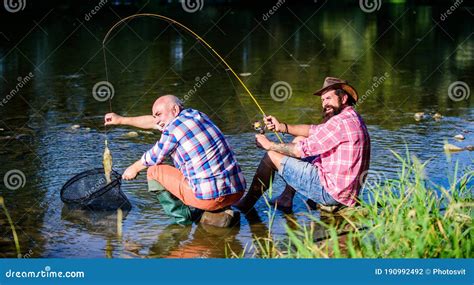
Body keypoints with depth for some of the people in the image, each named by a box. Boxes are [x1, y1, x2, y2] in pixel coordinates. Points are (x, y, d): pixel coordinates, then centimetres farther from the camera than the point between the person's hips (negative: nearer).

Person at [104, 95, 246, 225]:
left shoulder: (173, 130, -9)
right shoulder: (195, 114, 15)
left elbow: (152, 158, 10)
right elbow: (153, 122, 29)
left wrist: (134, 169, 30)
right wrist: (121, 120, 38)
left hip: (210, 197, -7)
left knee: (154, 170, 8)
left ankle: (182, 216, 5)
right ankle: (221, 211, 18)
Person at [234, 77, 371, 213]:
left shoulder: (342, 121, -20)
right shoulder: (352, 118, 13)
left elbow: (302, 150, -16)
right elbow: (314, 130, 20)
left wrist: (270, 145, -3)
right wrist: (282, 127, 8)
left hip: (331, 193, -10)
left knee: (272, 156, -2)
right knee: (299, 140, 22)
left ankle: (247, 203, 15)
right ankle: (285, 200, 23)